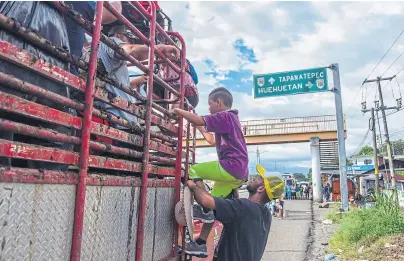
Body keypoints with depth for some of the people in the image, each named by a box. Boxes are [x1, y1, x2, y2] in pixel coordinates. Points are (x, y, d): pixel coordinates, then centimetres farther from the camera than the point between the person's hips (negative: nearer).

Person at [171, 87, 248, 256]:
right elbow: (213, 141, 33)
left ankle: (204, 209, -4)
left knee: (193, 171, -2)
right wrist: (200, 128, 31)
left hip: (231, 166, -10)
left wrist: (178, 111, -7)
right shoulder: (230, 119, 26)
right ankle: (202, 243, 16)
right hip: (239, 173, 10)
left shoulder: (224, 116, -4)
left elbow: (200, 121, -19)